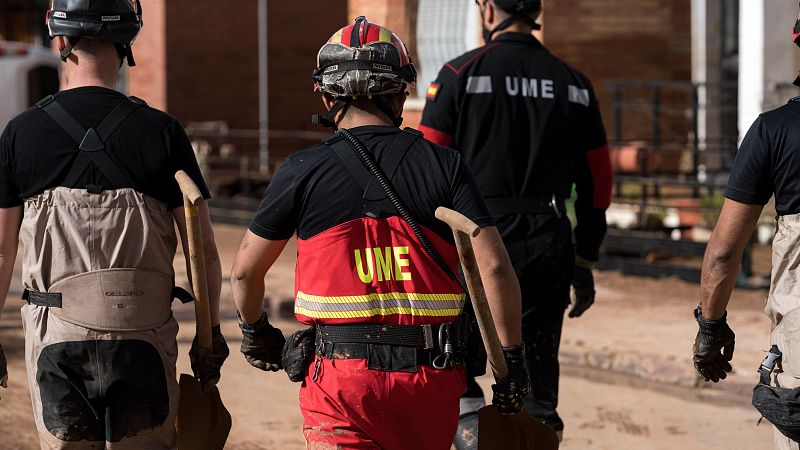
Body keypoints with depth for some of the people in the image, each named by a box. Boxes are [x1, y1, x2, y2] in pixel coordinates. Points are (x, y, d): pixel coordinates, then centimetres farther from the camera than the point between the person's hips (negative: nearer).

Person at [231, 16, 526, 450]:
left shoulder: (303, 171, 0)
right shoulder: (444, 165, 2)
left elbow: (245, 271, 8)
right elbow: (494, 267, -6)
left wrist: (255, 331, 28)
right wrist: (512, 357, 4)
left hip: (341, 373, -2)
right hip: (431, 378, 2)